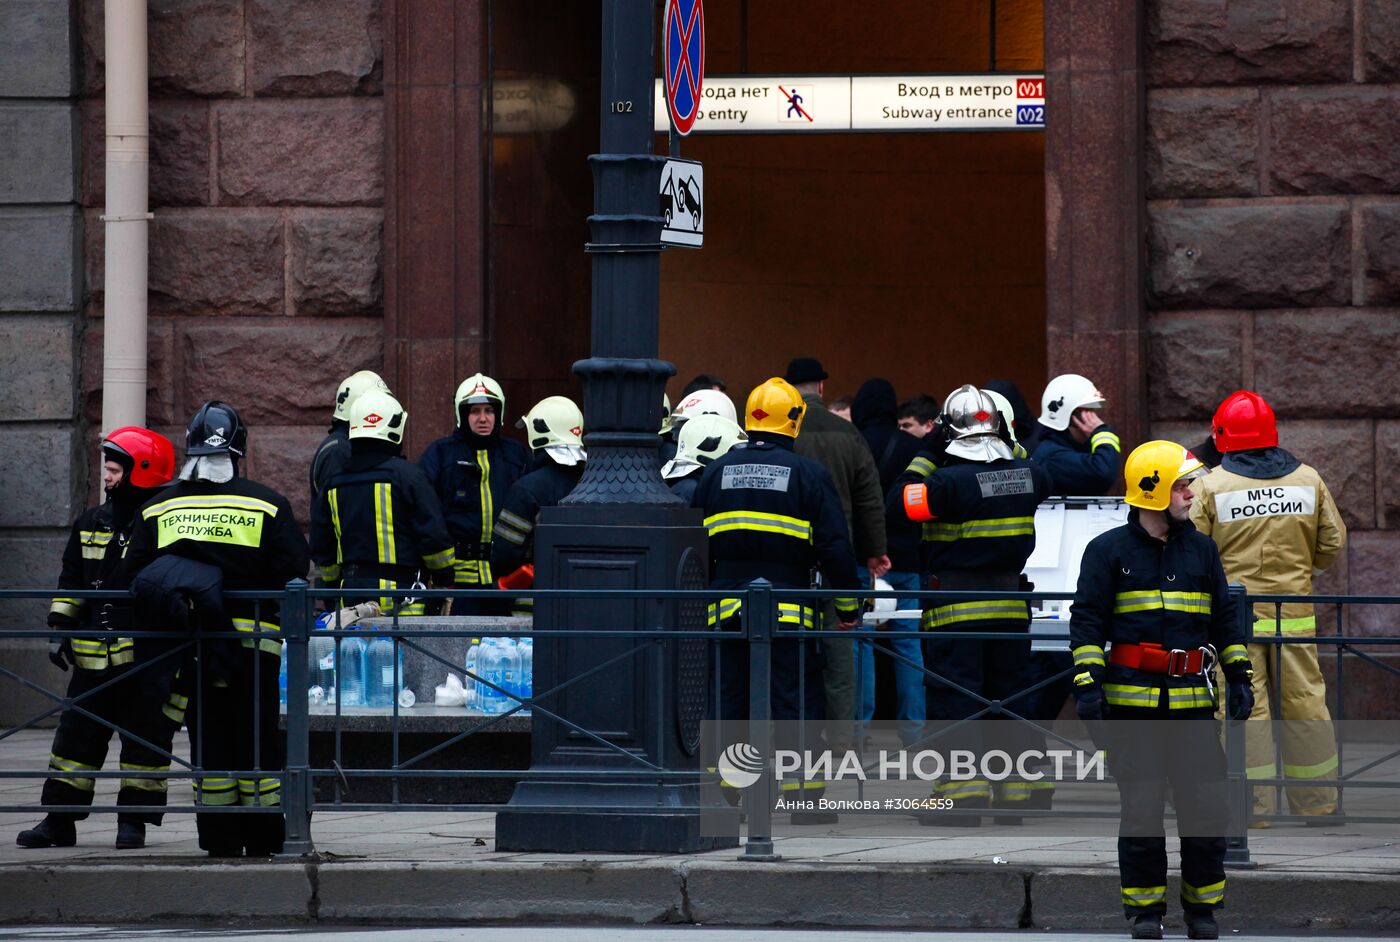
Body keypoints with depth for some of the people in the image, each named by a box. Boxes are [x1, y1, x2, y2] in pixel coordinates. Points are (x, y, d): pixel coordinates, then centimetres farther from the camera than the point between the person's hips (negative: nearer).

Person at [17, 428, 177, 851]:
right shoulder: (91, 524, 11)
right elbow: (71, 582, 18)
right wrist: (61, 629, 10)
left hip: (147, 658, -5)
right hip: (94, 660, 5)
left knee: (144, 741, 1)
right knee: (76, 737, 6)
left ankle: (134, 821, 9)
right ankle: (58, 820, 10)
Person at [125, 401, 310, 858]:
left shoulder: (159, 508, 2)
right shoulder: (265, 504, -5)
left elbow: (136, 571, 4)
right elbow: (294, 570, -7)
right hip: (254, 643, -2)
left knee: (208, 739, 8)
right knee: (257, 737, 5)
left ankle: (219, 838, 7)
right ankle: (264, 838, 5)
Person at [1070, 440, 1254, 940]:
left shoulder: (1201, 550, 13)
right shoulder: (1109, 551, 2)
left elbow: (1225, 618, 20)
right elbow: (1087, 622, 0)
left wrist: (1239, 678, 14)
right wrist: (1087, 686, -8)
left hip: (1192, 701, 3)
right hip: (1132, 702, -3)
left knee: (1206, 805, -2)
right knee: (1140, 808, 0)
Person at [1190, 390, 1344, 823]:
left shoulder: (1210, 486, -8)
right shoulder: (1308, 480, 3)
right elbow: (1333, 543, 10)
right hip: (1294, 613, 3)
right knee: (1304, 703, 10)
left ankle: (1254, 806, -2)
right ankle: (1317, 802, 17)